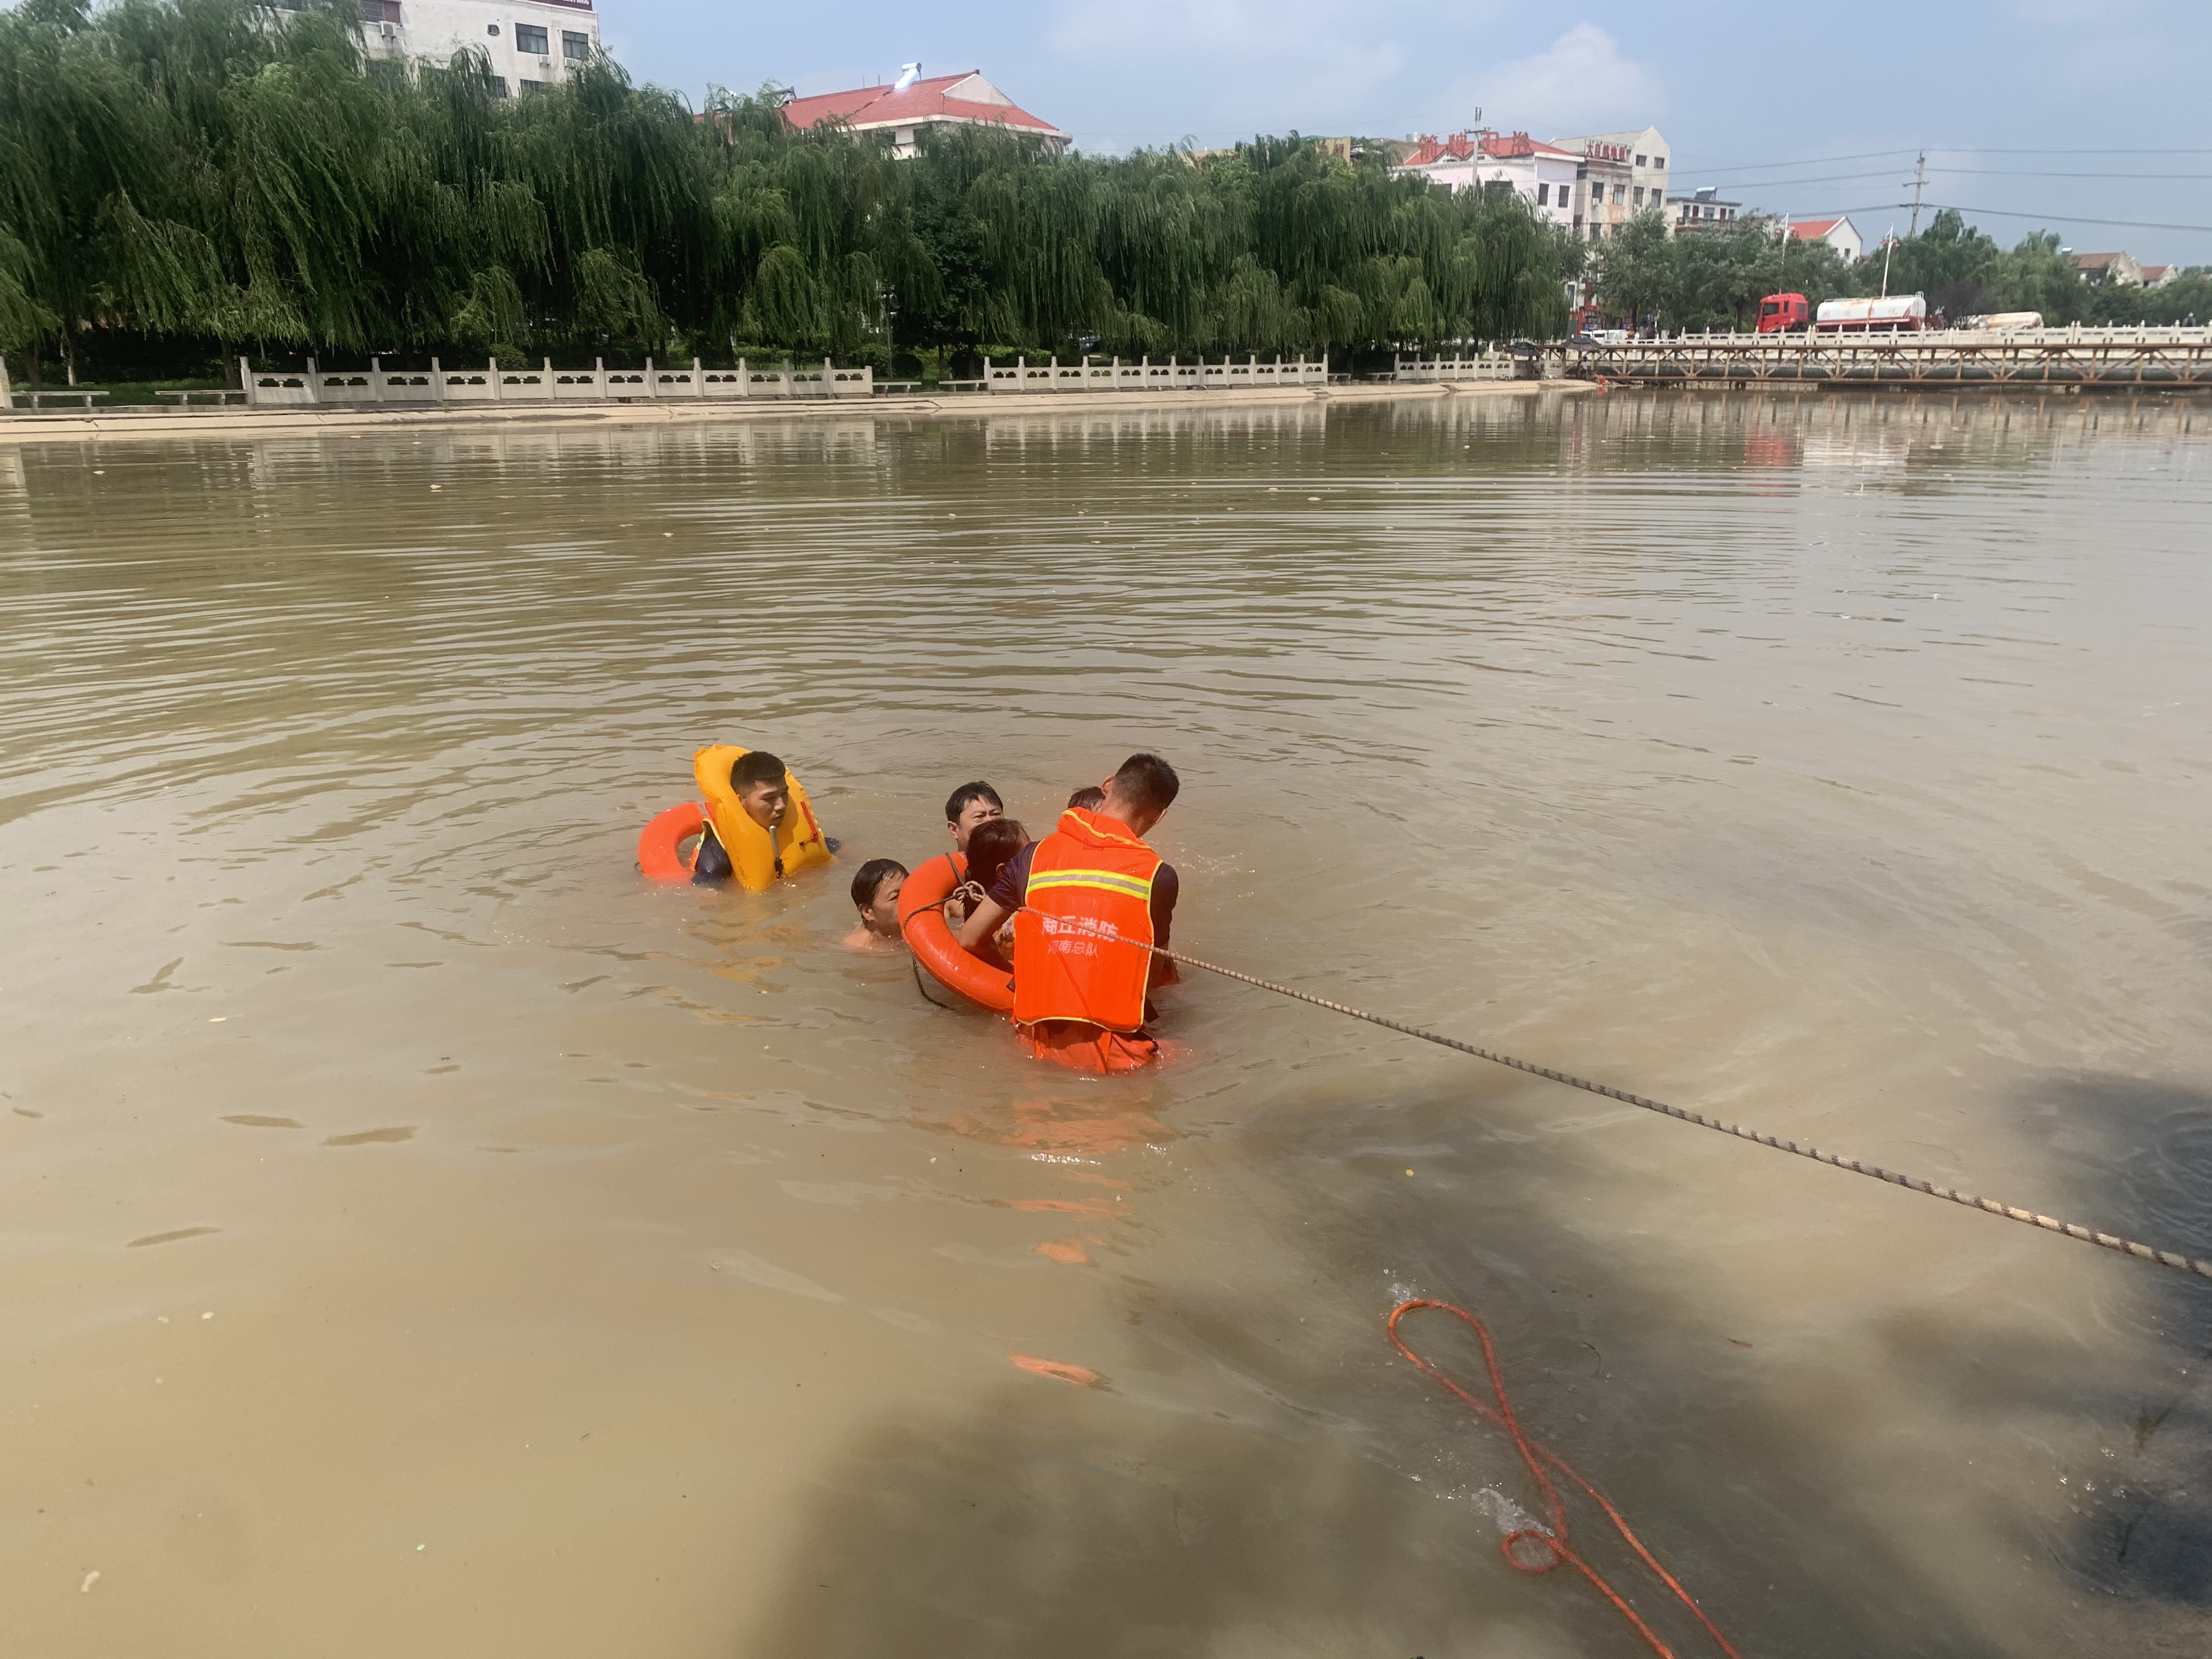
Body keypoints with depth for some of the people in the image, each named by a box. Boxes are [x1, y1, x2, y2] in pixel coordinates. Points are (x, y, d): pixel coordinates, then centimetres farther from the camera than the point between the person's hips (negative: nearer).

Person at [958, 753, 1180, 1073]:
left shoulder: (1034, 856, 3)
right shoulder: (1159, 876, -5)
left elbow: (968, 940, 8)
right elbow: (1152, 977, 3)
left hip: (1037, 1045, 4)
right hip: (1114, 1056, -4)